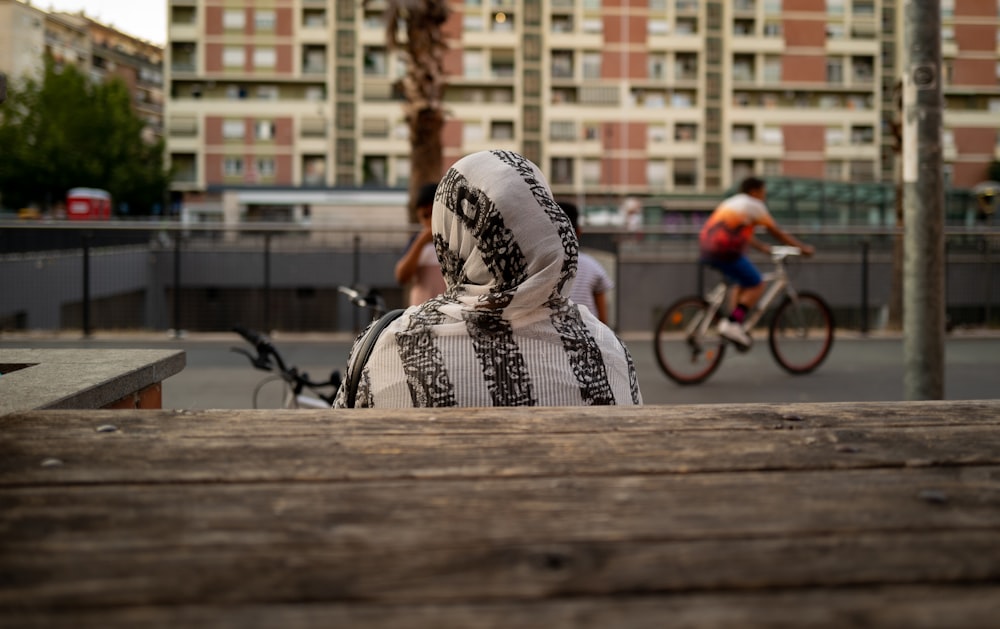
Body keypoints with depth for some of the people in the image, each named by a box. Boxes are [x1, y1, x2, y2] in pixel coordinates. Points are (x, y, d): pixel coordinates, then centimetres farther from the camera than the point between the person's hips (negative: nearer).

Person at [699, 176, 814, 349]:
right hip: (726, 251, -9)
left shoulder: (732, 202, 26)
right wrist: (803, 247, 11)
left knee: (743, 284, 23)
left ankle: (735, 328, 21)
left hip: (708, 250, 9)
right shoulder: (754, 205, 1)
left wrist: (763, 247, 44)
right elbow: (776, 232, 4)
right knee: (757, 286, 1)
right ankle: (732, 325, -8)